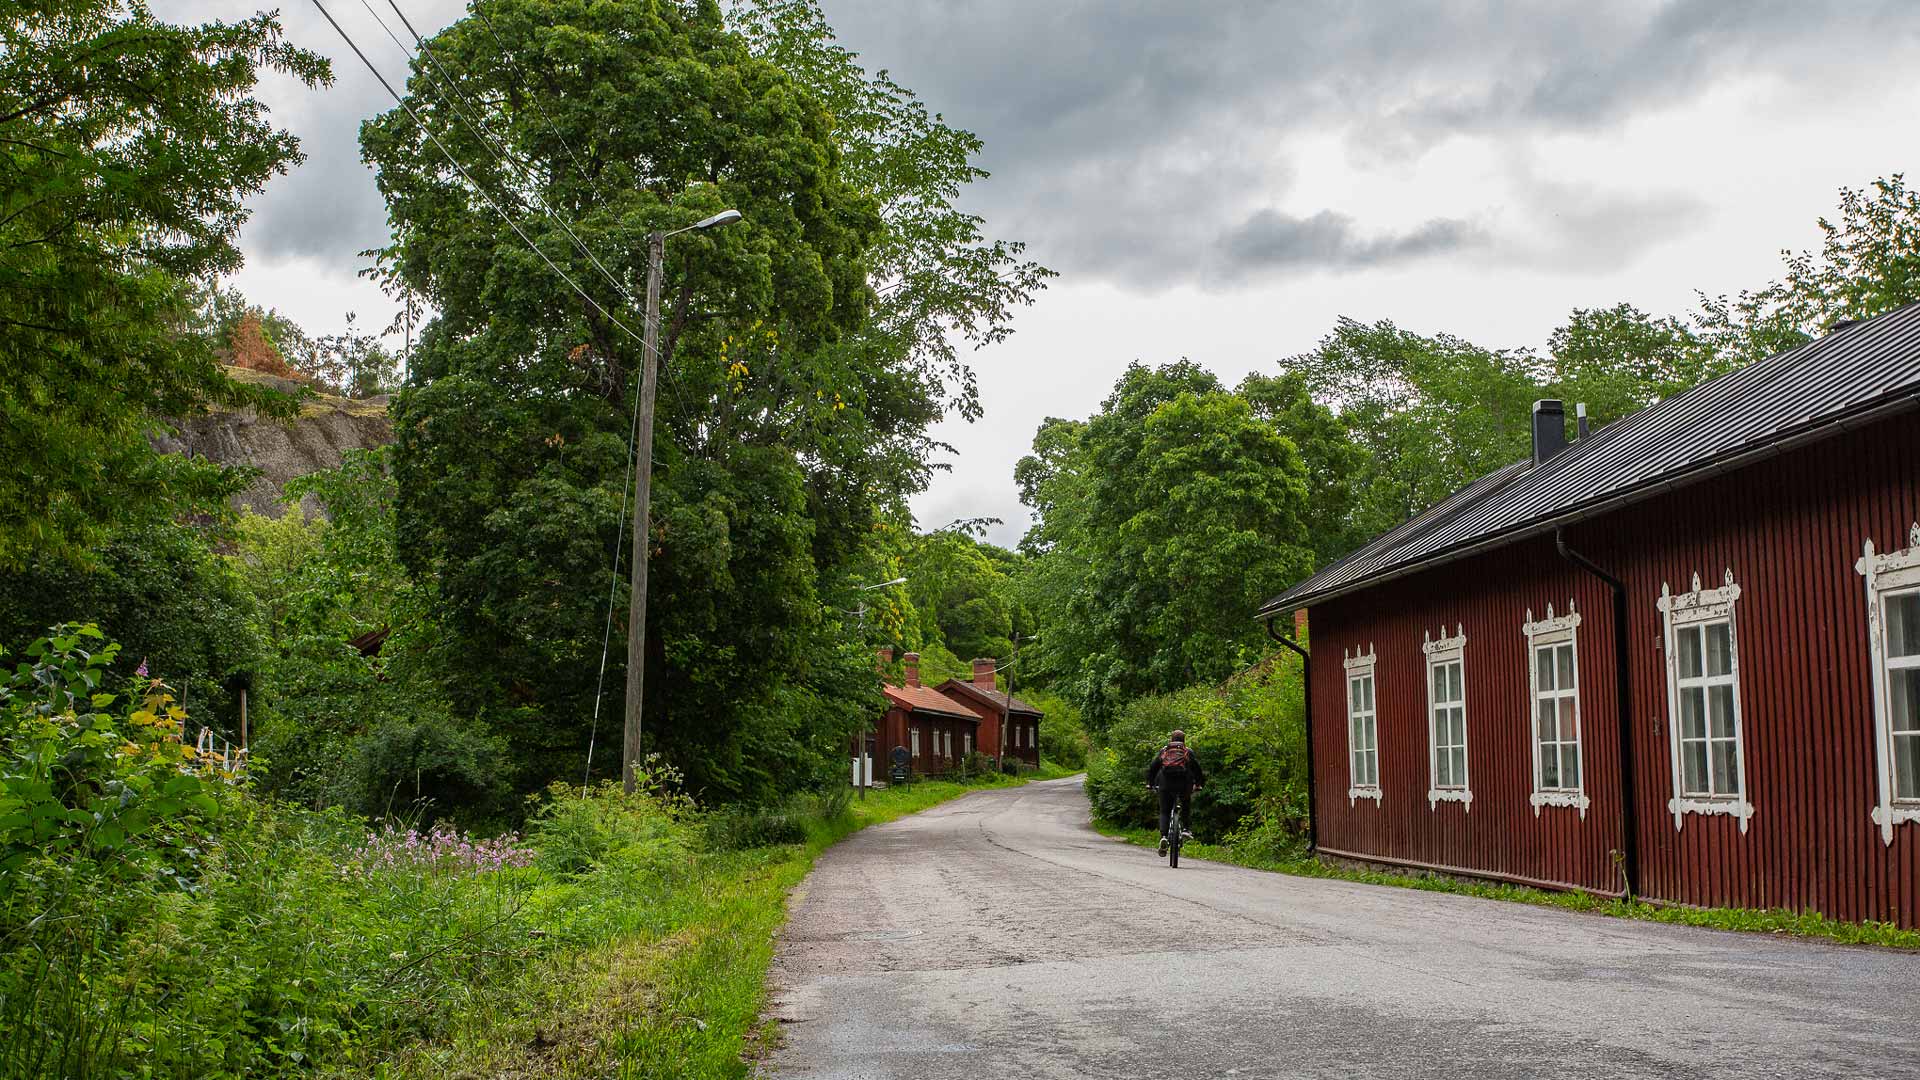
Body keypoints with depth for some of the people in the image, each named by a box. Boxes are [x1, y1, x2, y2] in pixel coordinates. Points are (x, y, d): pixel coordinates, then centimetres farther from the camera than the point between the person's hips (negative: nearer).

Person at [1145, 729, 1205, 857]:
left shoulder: (1163, 751, 17)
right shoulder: (1188, 752, 15)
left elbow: (1153, 767, 15)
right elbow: (1196, 769, 14)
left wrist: (1150, 783, 24)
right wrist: (1199, 784, 26)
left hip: (1166, 784, 0)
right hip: (1184, 784, 0)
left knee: (1164, 812, 7)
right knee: (1186, 805, 27)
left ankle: (1163, 836, -12)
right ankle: (1185, 828, 10)